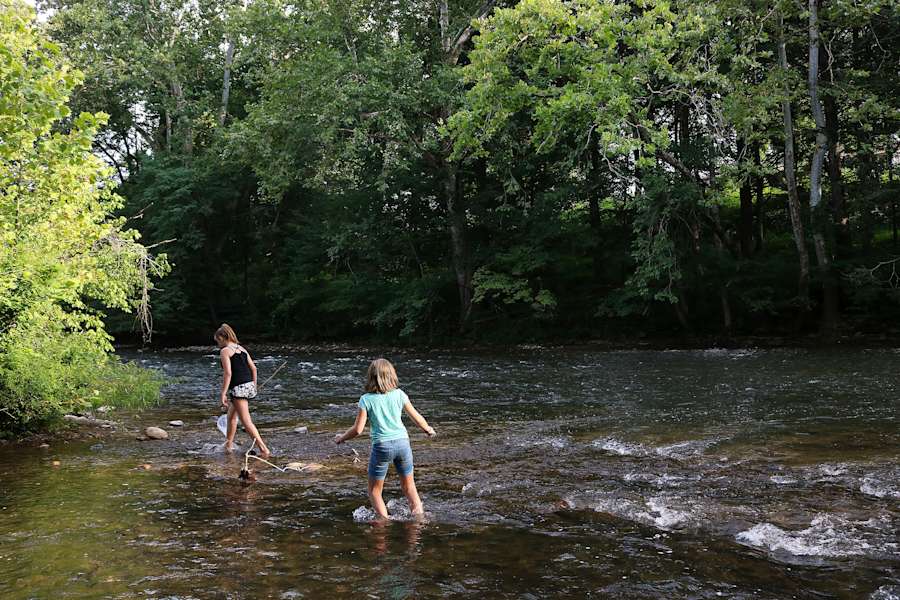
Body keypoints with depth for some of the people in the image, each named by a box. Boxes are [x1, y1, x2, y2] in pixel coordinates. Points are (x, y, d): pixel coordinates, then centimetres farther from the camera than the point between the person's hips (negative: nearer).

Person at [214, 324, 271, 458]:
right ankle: (229, 445, 35)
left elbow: (228, 373, -15)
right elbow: (253, 368, 14)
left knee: (246, 421, -9)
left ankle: (264, 449, -18)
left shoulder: (225, 351, -6)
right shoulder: (242, 349, 15)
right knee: (231, 416, 24)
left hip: (238, 388, -8)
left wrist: (223, 394, -14)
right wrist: (254, 386, 23)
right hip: (249, 385, 8)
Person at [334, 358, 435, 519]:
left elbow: (358, 430, -6)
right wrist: (428, 429, 28)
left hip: (382, 445, -3)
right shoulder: (399, 394, 1)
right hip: (402, 442, 3)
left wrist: (341, 438, 13)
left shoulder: (366, 399, -6)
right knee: (409, 486, 21)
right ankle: (419, 515, 15)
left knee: (374, 490, 13)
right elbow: (417, 418, 9)